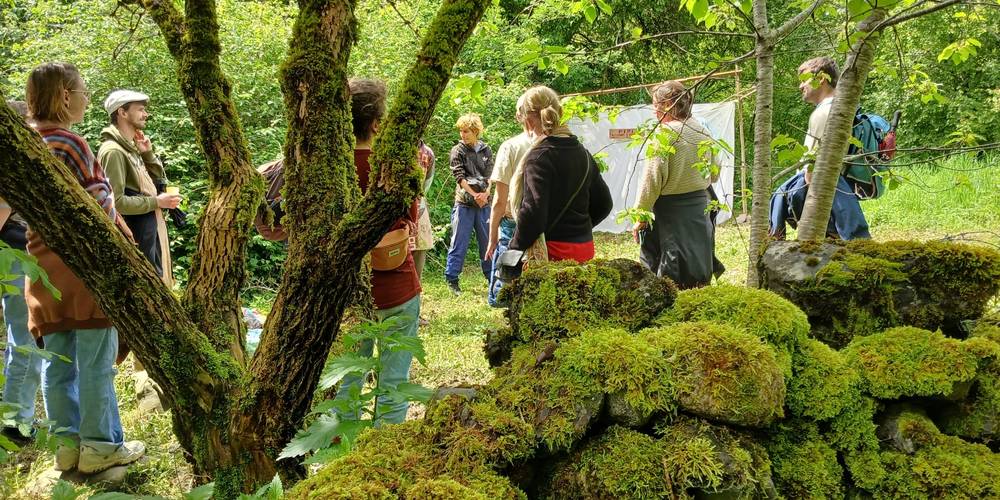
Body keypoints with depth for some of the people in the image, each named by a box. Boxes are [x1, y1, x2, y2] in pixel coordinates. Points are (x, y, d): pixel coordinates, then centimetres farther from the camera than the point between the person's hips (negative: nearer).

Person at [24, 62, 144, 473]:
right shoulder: (70, 144, -13)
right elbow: (100, 206, -13)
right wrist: (128, 246, -1)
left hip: (44, 266, 8)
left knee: (59, 362, 10)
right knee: (95, 363, 0)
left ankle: (67, 444, 17)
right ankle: (99, 446, 6)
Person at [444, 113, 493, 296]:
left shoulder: (486, 150, 8)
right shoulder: (457, 151, 0)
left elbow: (491, 175, 2)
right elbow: (459, 177, -7)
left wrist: (485, 193, -15)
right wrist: (474, 195, -16)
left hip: (484, 202, 3)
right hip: (464, 203, -3)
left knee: (487, 240, 11)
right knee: (459, 242, -2)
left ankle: (491, 276, 23)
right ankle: (452, 279, 6)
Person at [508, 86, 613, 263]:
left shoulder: (539, 157, -14)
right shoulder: (582, 152, 10)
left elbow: (533, 213, -23)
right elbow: (604, 203, 16)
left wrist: (515, 250, -12)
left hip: (554, 251, -8)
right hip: (585, 247, 8)